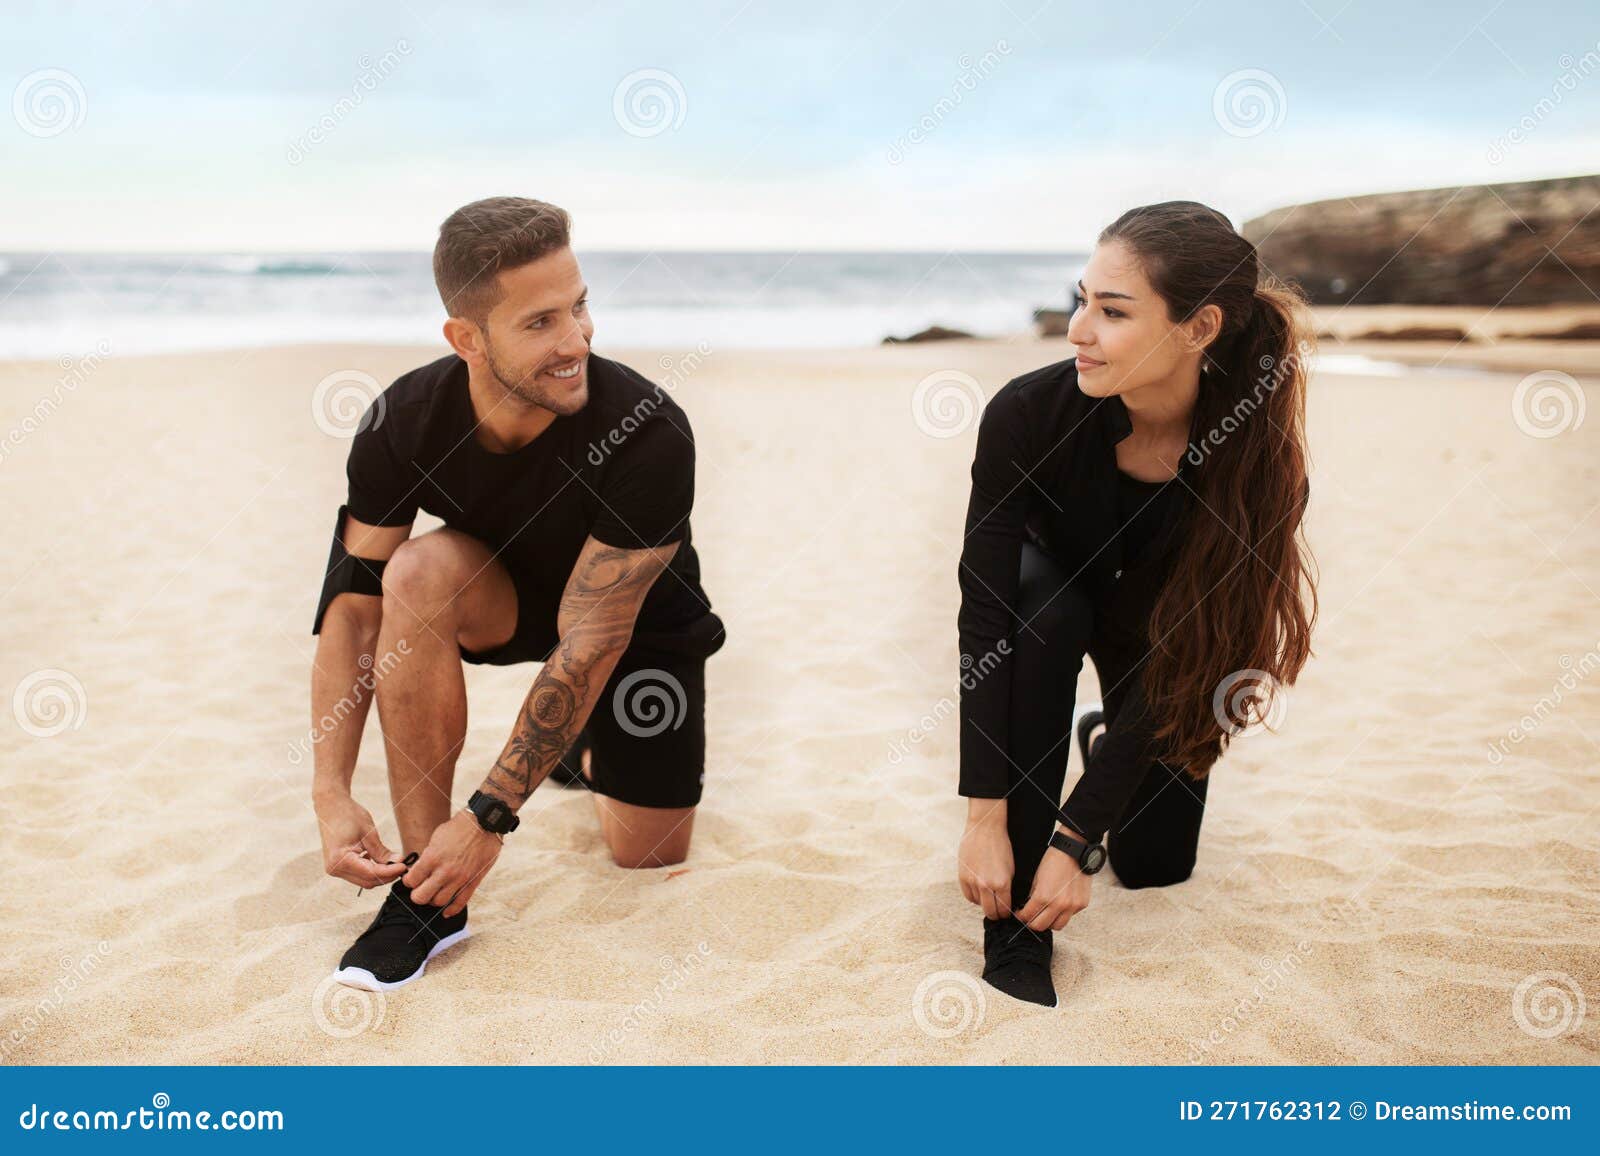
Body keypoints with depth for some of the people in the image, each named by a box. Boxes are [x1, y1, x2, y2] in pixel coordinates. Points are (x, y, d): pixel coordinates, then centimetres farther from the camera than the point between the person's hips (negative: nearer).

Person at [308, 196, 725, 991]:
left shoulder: (649, 435, -36)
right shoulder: (403, 424, -26)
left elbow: (588, 644, -34)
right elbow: (352, 605, -21)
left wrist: (490, 818, -33)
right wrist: (332, 796, -29)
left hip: (640, 626, -1)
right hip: (509, 597, 2)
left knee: (649, 855, -4)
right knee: (420, 569, -32)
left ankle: (589, 753, 35)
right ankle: (426, 884, -23)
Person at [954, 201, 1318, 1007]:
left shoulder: (1258, 463, -35)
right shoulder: (1028, 412, -36)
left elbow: (1174, 661, -32)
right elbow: (984, 613, -34)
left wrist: (1075, 840, -33)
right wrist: (986, 819, -37)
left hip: (1161, 630, 1)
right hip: (1051, 588, 0)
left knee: (1154, 865, 1)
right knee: (1042, 609, -37)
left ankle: (1106, 741, 35)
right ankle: (1016, 927, -25)